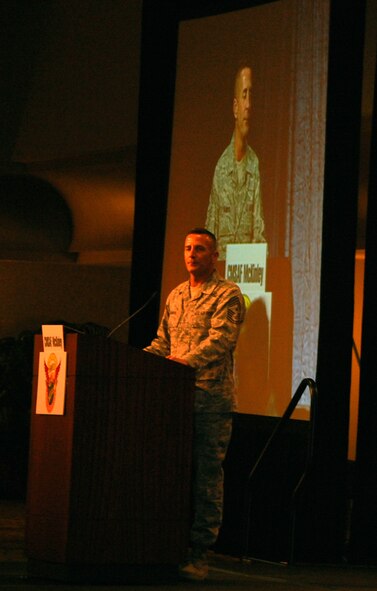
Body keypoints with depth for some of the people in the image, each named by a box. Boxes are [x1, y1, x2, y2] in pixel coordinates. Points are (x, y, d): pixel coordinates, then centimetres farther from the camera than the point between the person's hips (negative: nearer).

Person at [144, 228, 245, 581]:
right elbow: (162, 342, 22)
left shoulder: (227, 295, -2)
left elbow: (220, 340, -16)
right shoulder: (176, 295, 20)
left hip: (212, 399, -6)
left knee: (207, 475, -4)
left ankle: (199, 553, -2)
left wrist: (187, 360, -32)